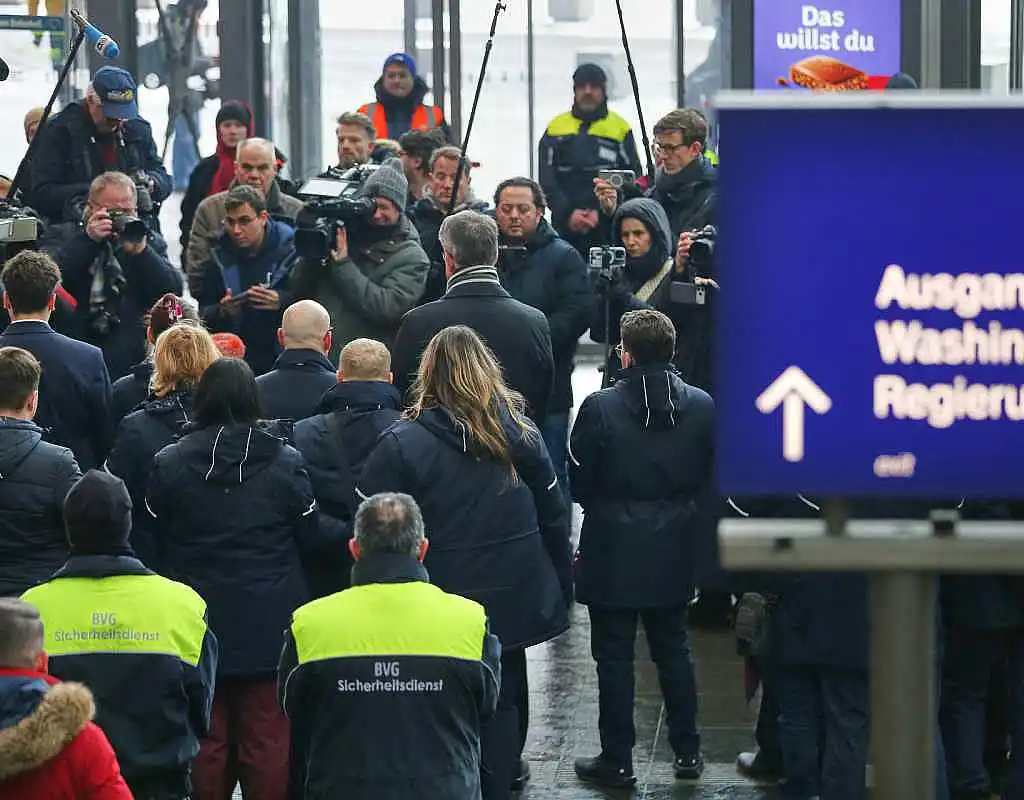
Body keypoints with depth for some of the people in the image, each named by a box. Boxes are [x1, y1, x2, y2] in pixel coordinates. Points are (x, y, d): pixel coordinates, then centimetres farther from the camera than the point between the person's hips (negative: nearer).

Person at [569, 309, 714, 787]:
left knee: (614, 656, 5)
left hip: (612, 553, -4)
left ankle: (617, 760, 10)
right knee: (674, 650, 17)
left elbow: (578, 482, -8)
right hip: (673, 555, 4)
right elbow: (711, 480, 0)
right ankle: (687, 751, 22)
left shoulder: (600, 408, -16)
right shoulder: (702, 407, -5)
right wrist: (691, 522, 12)